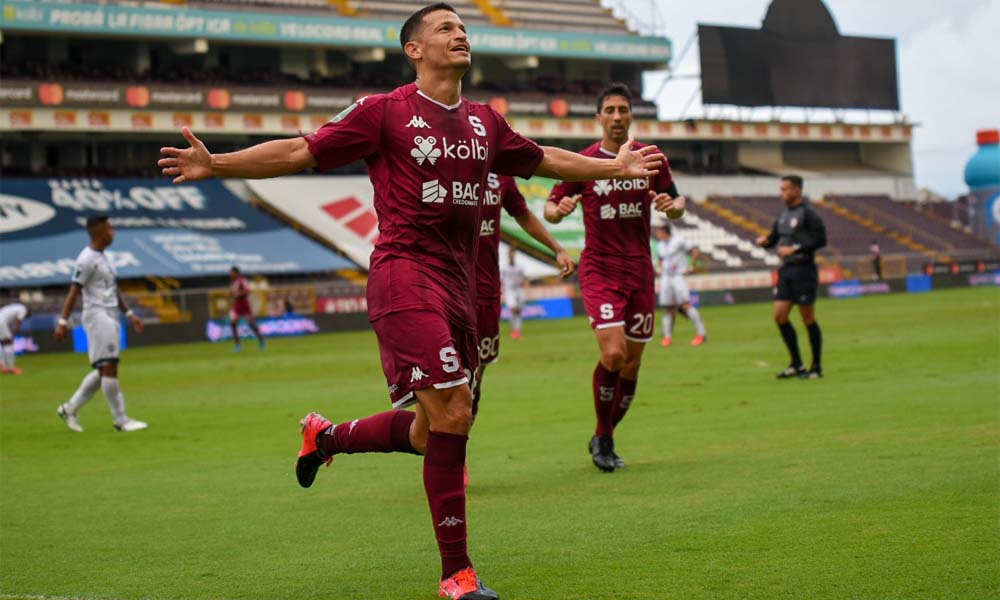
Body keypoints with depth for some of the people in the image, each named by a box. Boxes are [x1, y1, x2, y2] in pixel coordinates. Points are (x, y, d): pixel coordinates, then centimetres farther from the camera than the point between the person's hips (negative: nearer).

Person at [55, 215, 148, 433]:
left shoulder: (105, 258, 17)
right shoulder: (87, 259, -11)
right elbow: (74, 292, -14)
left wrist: (129, 314, 22)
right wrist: (63, 322, -19)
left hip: (111, 317, 10)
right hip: (97, 317, -10)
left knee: (104, 370, 11)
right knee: (108, 367, -8)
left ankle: (70, 409, 18)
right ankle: (121, 420, -5)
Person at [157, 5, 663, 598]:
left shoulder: (485, 121, 13)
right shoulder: (385, 112, -5)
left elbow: (542, 159, 30)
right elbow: (300, 152, -5)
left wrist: (614, 166, 33)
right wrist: (214, 164, -15)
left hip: (459, 283, 7)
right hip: (405, 276, -7)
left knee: (431, 434, 10)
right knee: (452, 414, -16)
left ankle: (327, 436, 39)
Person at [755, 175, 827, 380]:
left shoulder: (807, 214, -9)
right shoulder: (784, 214, 15)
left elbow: (820, 239, -16)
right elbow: (775, 237, 22)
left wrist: (795, 249, -18)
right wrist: (765, 240, 0)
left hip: (803, 269, -7)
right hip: (786, 270, 8)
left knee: (808, 318, -2)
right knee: (780, 316, 2)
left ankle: (817, 367, 9)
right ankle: (796, 364, 13)